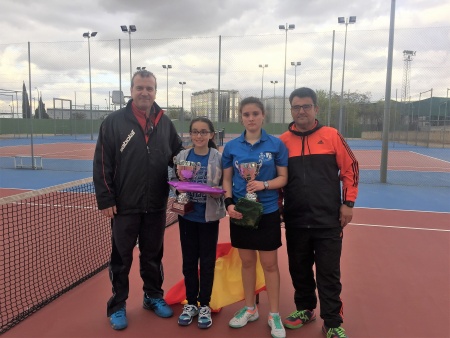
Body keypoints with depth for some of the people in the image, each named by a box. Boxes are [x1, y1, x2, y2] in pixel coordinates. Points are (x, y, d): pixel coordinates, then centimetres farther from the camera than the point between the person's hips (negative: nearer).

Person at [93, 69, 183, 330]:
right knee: (121, 258, 11)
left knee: (153, 255, 17)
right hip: (124, 206, -3)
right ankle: (118, 305, 28)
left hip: (156, 205, 3)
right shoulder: (114, 121, -6)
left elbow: (178, 156, 12)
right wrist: (105, 199, -10)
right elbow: (102, 164, -7)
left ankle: (154, 297, 36)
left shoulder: (165, 123, 4)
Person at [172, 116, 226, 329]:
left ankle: (204, 305, 26)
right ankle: (190, 303, 29)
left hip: (209, 217, -2)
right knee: (189, 261, 13)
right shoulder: (182, 157, 0)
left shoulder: (218, 158, -7)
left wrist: (219, 193, -23)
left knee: (207, 262, 9)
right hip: (187, 216, 2)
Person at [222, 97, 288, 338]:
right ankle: (250, 309, 34)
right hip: (241, 211, 2)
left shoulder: (276, 144, -5)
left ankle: (274, 315, 24)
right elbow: (227, 179, 5)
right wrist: (229, 203, -10)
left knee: (269, 264, 6)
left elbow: (283, 178, -3)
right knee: (247, 261, 15)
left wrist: (264, 184, -21)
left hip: (267, 212, -2)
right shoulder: (231, 146, 1)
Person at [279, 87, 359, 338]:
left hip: (328, 221, -2)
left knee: (329, 274, 5)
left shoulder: (332, 136, -2)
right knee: (299, 270, 16)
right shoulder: (283, 141, 2)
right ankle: (305, 310, 37)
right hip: (295, 221, 2)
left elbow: (350, 169, 2)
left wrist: (348, 203, -2)